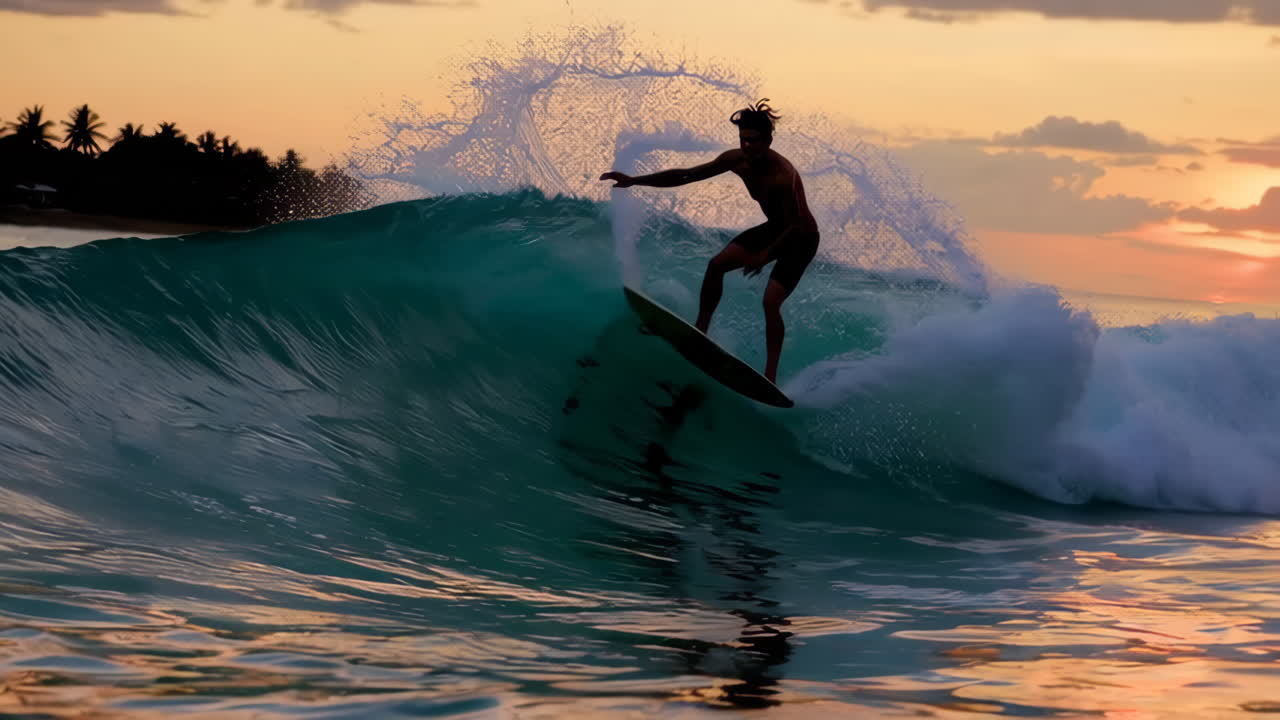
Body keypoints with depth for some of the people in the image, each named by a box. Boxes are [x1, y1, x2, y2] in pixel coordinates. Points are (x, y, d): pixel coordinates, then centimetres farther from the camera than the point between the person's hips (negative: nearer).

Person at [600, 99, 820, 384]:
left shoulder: (783, 175, -34)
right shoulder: (737, 160, -12)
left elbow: (798, 225, -28)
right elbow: (686, 175, -6)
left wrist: (765, 256, -30)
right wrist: (635, 180, -10)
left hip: (801, 238, -8)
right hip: (775, 228, 8)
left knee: (771, 301, -19)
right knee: (716, 265, -4)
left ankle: (770, 375, -15)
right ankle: (700, 331, 5)